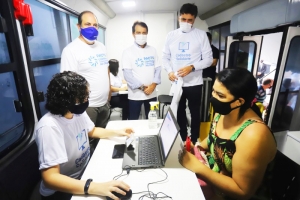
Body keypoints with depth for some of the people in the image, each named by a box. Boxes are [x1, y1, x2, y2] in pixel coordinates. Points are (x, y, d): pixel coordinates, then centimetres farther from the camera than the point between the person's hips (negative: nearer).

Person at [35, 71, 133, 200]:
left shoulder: (77, 111, -8)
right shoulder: (49, 128, -30)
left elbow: (91, 131, 12)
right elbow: (50, 178, -32)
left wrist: (116, 132, 0)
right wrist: (95, 188, -42)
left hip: (84, 172, 6)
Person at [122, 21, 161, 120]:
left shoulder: (152, 50, 8)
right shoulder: (128, 51, -3)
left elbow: (158, 68, 4)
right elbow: (127, 73, -10)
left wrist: (153, 85, -12)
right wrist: (142, 87, -15)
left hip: (152, 93, 3)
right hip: (135, 94, -3)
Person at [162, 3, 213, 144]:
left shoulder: (201, 35, -2)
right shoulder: (171, 35, 6)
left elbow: (208, 59, -4)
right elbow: (165, 57, 7)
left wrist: (192, 67, -21)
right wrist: (169, 71, -12)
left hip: (194, 83, -2)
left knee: (194, 113, 11)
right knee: (179, 113, 14)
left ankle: (194, 141, 30)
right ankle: (182, 140, 33)